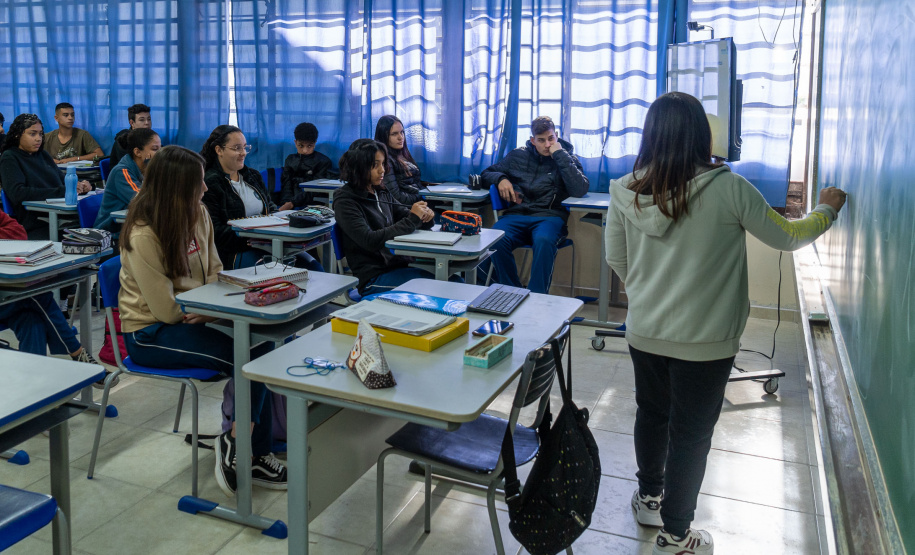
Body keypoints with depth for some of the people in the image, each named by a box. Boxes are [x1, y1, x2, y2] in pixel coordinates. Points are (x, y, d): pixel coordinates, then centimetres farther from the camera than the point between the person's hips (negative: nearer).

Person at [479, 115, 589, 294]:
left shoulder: (567, 159, 13)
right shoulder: (518, 156, 19)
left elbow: (580, 190, -6)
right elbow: (487, 173, 27)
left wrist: (559, 155, -5)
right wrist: (500, 179, 2)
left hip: (549, 216, -2)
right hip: (517, 214, 2)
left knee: (544, 241, -40)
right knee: (495, 240, -32)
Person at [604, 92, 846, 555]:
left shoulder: (624, 191, -8)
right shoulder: (727, 189, -17)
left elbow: (616, 261, 4)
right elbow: (786, 238, -3)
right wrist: (826, 210, 17)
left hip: (644, 334, 4)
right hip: (704, 342, -4)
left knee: (651, 414, 24)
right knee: (691, 434, 11)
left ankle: (650, 498, 45)